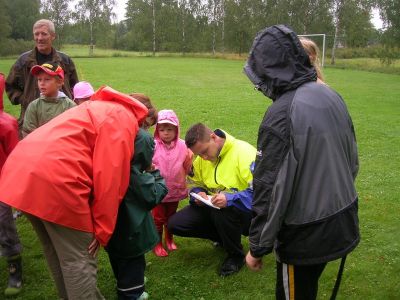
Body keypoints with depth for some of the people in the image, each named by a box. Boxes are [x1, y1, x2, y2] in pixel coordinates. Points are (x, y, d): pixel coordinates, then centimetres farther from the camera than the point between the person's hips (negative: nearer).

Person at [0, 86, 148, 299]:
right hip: (55, 180, -10)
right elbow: (110, 177, -9)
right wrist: (103, 230, -4)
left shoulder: (98, 110, 30)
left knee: (57, 255, 24)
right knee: (79, 261, 4)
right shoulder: (123, 117, 1)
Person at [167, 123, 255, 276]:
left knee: (222, 210, -40)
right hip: (214, 208, 6)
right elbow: (194, 183, 12)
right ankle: (224, 237, 11)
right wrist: (198, 194, -11)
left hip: (241, 210, -6)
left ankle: (236, 256, -10)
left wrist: (230, 199, -41)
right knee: (175, 224, -7)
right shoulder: (201, 159, -3)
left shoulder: (244, 153, -24)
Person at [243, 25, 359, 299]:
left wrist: (258, 248, -10)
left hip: (306, 235, -7)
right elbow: (353, 161, 9)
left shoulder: (282, 115, -26)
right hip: (344, 223, 7)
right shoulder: (331, 96, -2)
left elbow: (271, 190, -23)